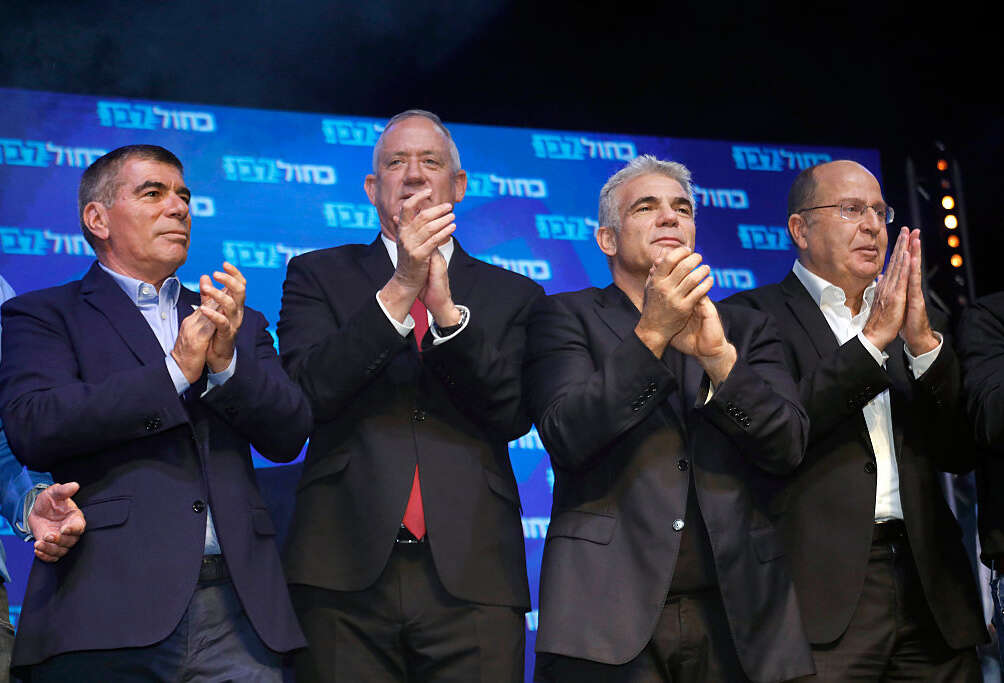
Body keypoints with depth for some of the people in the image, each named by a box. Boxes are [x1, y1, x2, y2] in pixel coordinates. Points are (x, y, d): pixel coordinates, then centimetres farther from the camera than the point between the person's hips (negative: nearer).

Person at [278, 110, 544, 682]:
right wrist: (400, 290, -14)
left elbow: (514, 415, 0)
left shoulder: (512, 295, 14)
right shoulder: (318, 276, 12)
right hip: (347, 574, 0)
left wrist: (446, 307, -12)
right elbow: (308, 392, -4)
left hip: (472, 575, 1)